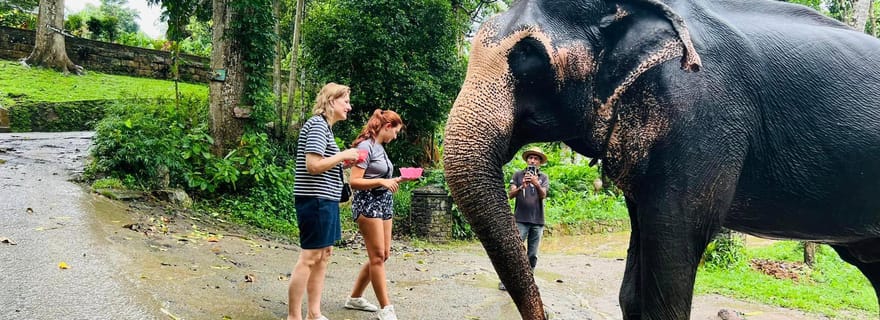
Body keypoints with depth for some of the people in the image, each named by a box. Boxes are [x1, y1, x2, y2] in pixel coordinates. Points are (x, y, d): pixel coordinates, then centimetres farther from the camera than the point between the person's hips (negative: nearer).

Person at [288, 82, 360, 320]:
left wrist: (344, 161, 10)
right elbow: (313, 165, -22)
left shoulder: (324, 126, 17)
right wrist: (343, 155, -13)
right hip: (316, 199, -11)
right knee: (310, 256, -6)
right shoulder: (318, 124, -13)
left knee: (324, 253, 13)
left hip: (324, 199, 11)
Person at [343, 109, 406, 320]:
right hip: (367, 204, -10)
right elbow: (354, 181, -17)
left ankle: (355, 298, 23)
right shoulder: (366, 146, -12)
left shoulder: (380, 147, 14)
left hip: (383, 203, 10)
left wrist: (394, 181, 10)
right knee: (377, 256, -7)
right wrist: (381, 182, -25)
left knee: (382, 254, 11)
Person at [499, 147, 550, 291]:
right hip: (521, 219, -2)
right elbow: (510, 195, -1)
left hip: (537, 221, 2)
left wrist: (536, 184, -26)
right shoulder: (518, 175, 6)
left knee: (532, 254, 5)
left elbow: (543, 195, -6)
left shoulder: (543, 178, 10)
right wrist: (521, 187, -21)